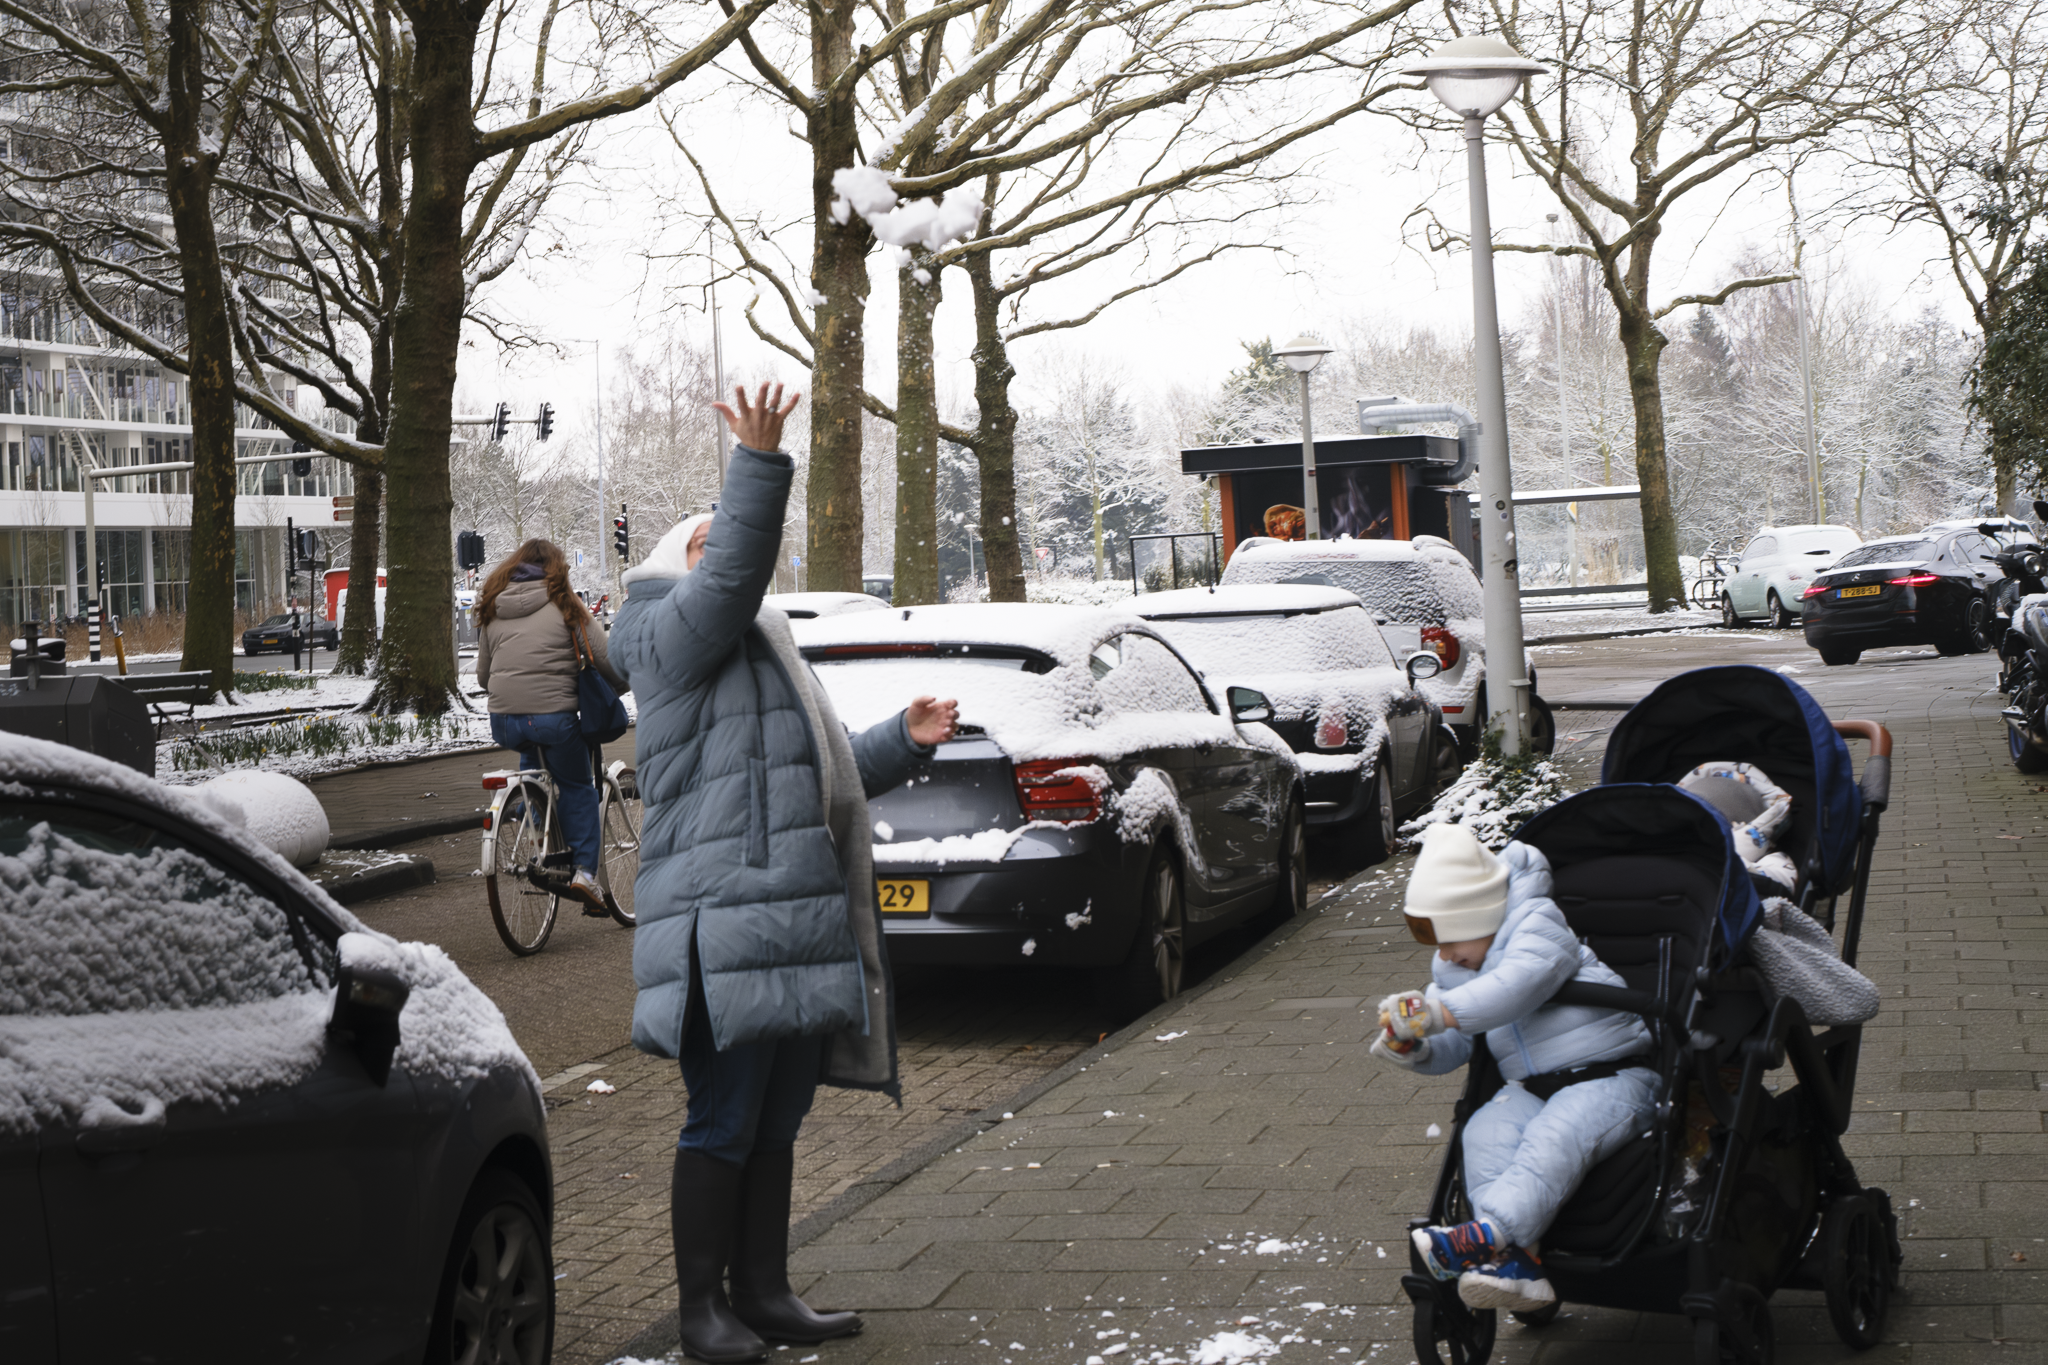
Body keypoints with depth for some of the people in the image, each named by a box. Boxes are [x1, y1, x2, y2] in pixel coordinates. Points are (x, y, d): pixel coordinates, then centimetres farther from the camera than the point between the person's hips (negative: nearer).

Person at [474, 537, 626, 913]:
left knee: (532, 758, 36)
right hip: (554, 715, -4)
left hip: (504, 720, 4)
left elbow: (482, 675, 21)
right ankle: (585, 871, 5)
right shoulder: (563, 605, 0)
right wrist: (622, 686, 18)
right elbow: (606, 658, -2)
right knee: (578, 788, 15)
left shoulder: (492, 609, 13)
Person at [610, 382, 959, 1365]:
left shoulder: (758, 654, 29)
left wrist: (903, 741, 20)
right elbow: (732, 574, -22)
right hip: (726, 930, -10)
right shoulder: (675, 636, -1)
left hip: (797, 930, 10)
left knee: (777, 1123, 14)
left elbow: (825, 771, 32)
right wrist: (758, 465, -29)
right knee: (723, 1126, -4)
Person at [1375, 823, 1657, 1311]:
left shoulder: (1538, 923, -10)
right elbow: (1455, 1046, 16)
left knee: (1555, 1135, -35)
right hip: (1531, 1087, 7)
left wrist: (1437, 1011, -37)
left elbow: (1518, 983, -30)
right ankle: (1517, 1260, -37)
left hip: (1607, 1077, -7)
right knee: (1486, 1134, -23)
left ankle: (1491, 1233, -51)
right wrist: (1417, 1050, -8)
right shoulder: (1453, 969, 15)